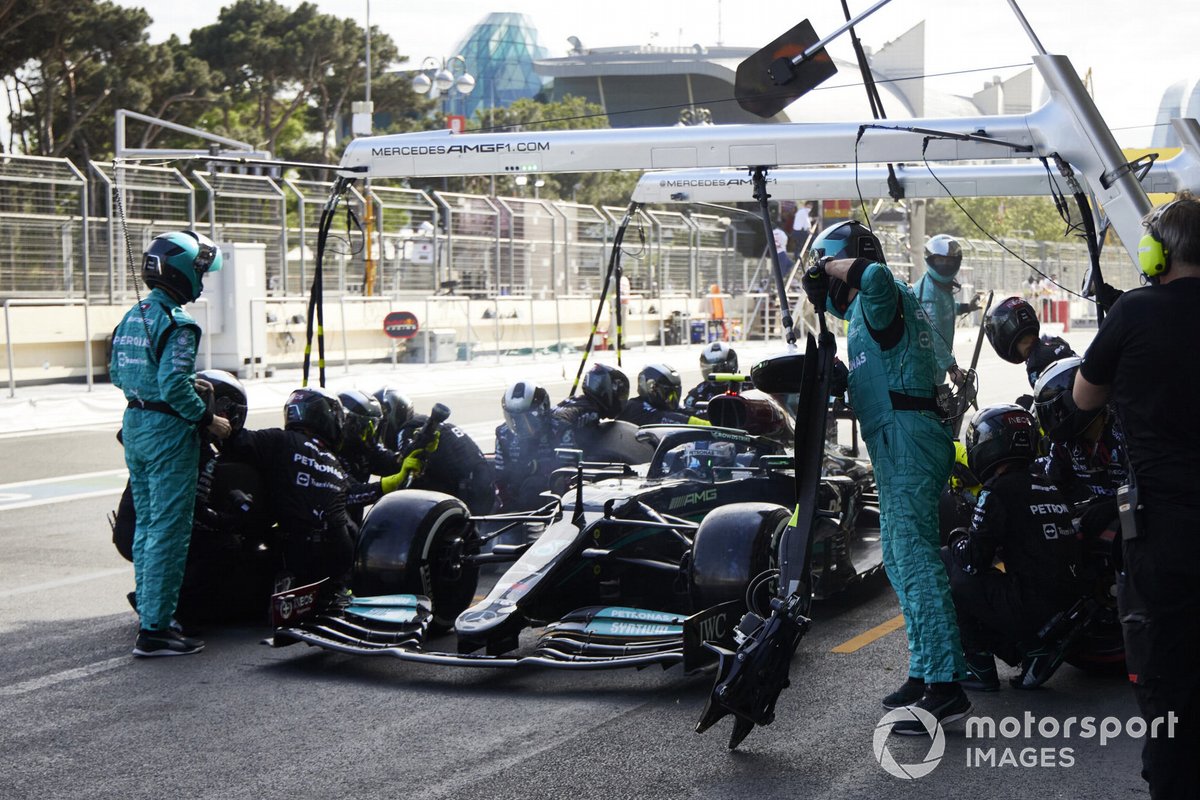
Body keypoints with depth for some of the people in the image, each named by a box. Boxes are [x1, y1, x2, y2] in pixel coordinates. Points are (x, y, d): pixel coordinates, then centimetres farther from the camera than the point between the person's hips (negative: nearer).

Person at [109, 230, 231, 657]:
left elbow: (117, 374, 17)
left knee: (146, 524, 17)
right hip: (168, 430, -9)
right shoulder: (176, 322, -17)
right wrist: (208, 419, -13)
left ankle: (149, 613, 26)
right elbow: (174, 385, -24)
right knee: (169, 531, -6)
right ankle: (154, 629, -5)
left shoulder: (131, 317, 11)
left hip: (134, 424, 10)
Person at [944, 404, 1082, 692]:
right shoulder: (1048, 486, 16)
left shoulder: (998, 490, -9)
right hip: (1067, 610, 8)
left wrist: (956, 539, 13)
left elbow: (974, 559, -9)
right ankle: (1033, 649, 9)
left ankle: (980, 668, 3)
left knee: (946, 563, 3)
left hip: (1028, 608, -8)